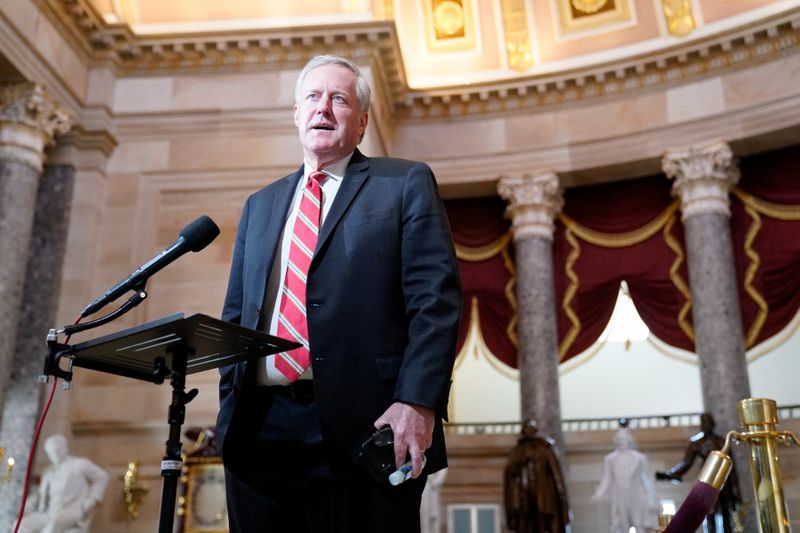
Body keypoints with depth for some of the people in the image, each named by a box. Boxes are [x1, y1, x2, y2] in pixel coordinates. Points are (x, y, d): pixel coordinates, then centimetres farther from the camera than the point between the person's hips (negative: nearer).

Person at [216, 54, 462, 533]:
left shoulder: (406, 184, 5)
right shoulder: (260, 205, 21)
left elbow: (436, 302, -5)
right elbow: (236, 314, 20)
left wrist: (418, 403, -16)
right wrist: (231, 404, 8)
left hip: (363, 431, -4)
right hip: (258, 432, 5)